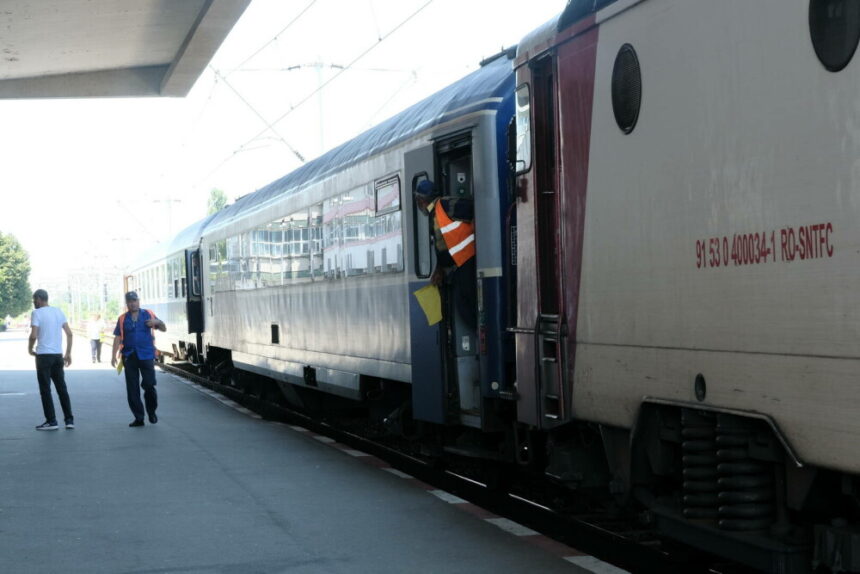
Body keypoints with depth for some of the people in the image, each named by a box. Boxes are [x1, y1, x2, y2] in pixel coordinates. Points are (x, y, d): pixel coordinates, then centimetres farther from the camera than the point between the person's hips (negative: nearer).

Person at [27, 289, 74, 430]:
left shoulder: (37, 313, -8)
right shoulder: (58, 312, 10)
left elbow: (33, 335, -17)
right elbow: (69, 333, 7)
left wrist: (30, 349, 1)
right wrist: (68, 353, 11)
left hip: (43, 355, -5)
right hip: (58, 355, 6)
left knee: (45, 389, 2)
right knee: (62, 389, 11)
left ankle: (51, 421, 0)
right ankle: (69, 420, 9)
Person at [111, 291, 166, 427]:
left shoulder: (148, 314, 8)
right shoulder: (122, 319, 10)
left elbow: (164, 328, 11)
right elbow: (118, 338, 7)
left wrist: (157, 322, -11)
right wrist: (114, 355, -3)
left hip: (146, 355, -2)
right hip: (129, 357, 2)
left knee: (149, 385, -5)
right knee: (132, 389, 1)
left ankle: (152, 412, 18)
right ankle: (138, 417, 7)